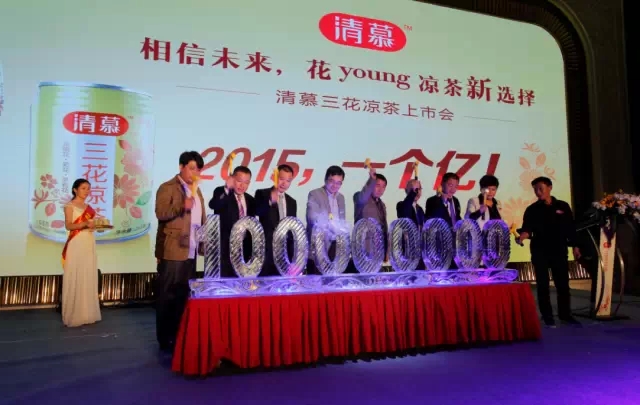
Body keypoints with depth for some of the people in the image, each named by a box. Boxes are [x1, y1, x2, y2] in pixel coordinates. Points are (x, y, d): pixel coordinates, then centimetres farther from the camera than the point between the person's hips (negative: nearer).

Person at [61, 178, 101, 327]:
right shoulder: (70, 206, -1)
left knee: (88, 278, 6)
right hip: (76, 245, -6)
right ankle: (75, 316, 0)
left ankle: (88, 313, 11)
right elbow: (68, 225, -12)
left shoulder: (89, 207, 18)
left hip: (89, 244, 6)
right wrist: (85, 224, -27)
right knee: (75, 279, -5)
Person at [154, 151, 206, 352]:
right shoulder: (167, 188, -5)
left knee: (184, 295, 12)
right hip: (172, 250, -7)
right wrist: (182, 206, -28)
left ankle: (181, 335, 21)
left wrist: (203, 245, 12)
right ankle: (165, 339, 7)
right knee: (167, 295, -1)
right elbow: (161, 213, -16)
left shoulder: (196, 190, 18)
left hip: (191, 251, 7)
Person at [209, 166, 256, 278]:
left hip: (244, 248, 5)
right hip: (224, 248, -5)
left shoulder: (250, 200, 13)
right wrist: (227, 188, -39)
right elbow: (212, 205, -26)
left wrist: (252, 247, 10)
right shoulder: (221, 192, -3)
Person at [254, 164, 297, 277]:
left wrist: (293, 253, 10)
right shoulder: (262, 194, 2)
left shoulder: (292, 202, 16)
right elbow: (257, 211, -19)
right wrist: (270, 201, -37)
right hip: (266, 248, -4)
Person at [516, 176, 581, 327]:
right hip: (539, 252, -1)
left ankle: (565, 314, 21)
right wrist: (523, 235, -30)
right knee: (543, 285, 2)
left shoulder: (563, 206, 6)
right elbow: (527, 228, -9)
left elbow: (571, 228, 8)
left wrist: (575, 246, 5)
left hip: (559, 250, 1)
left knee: (563, 284, 7)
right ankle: (547, 316, 10)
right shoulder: (532, 209, 0)